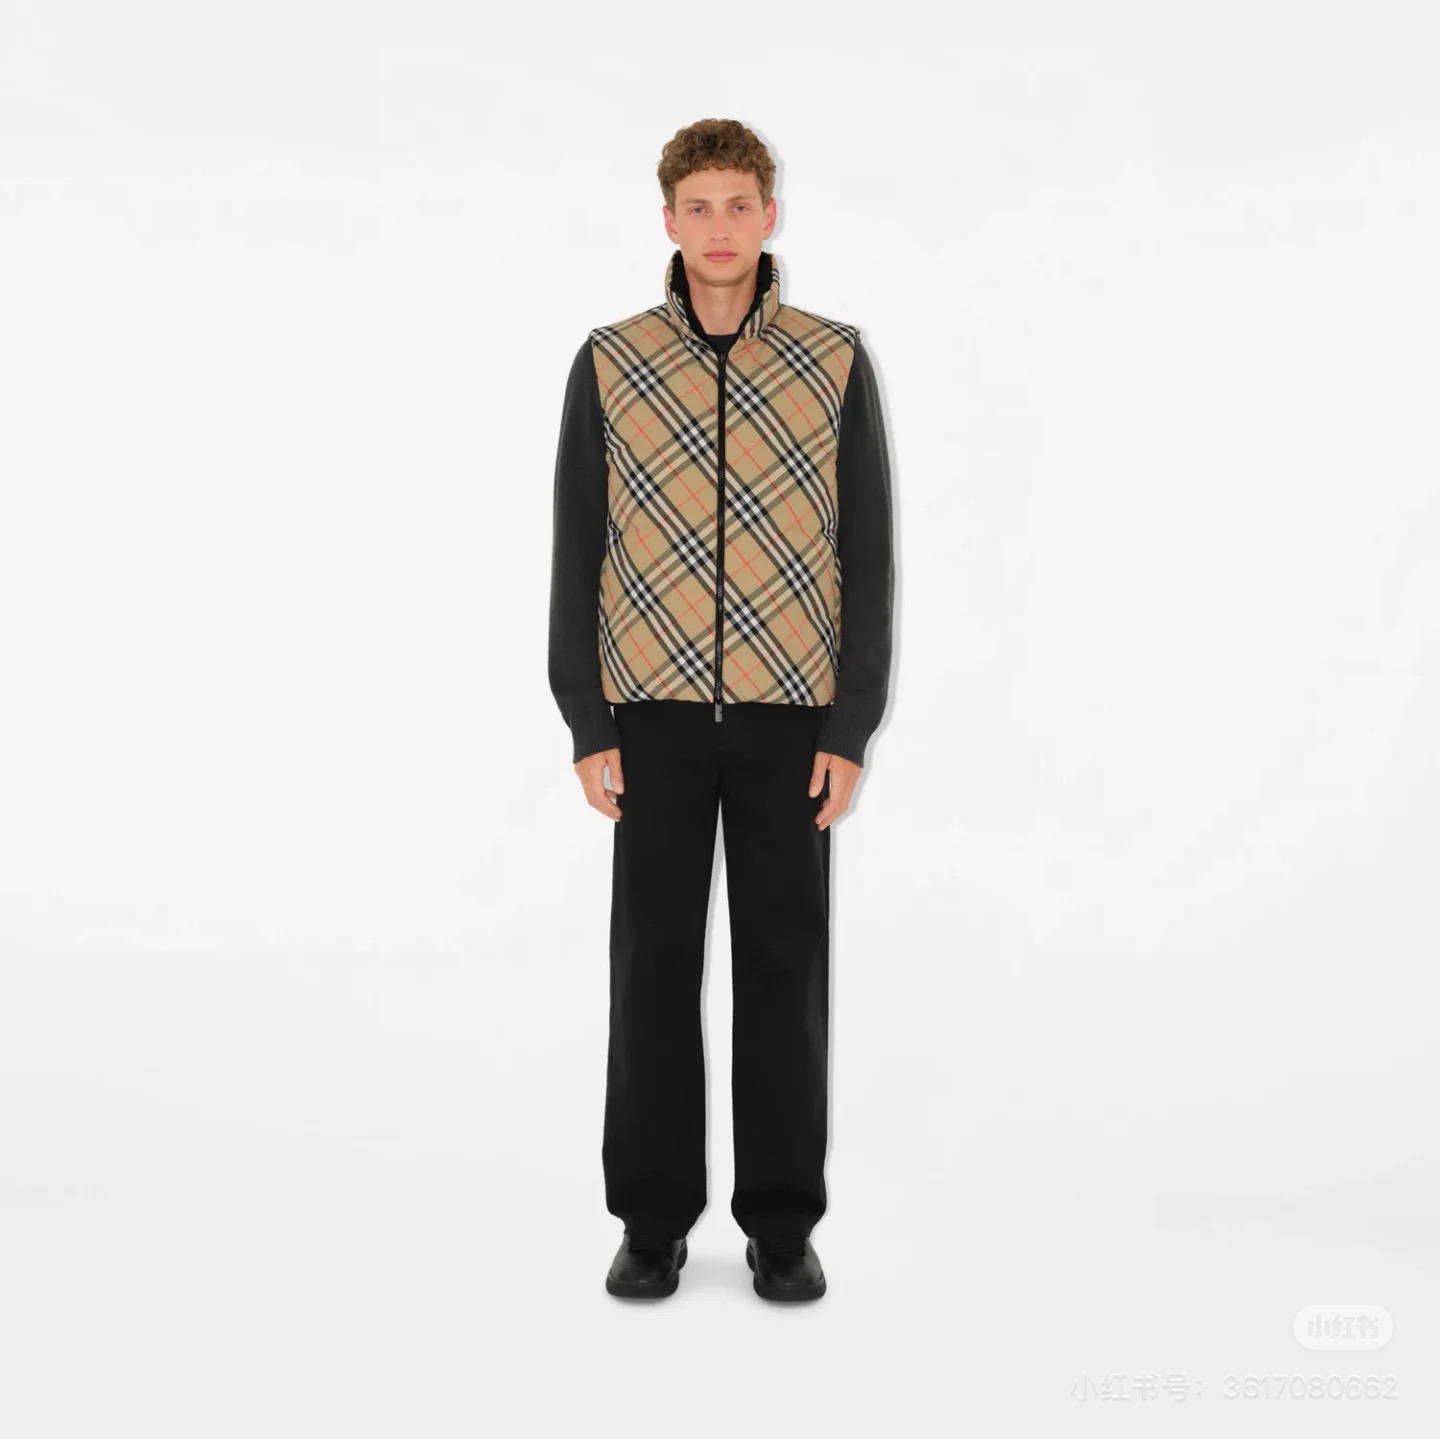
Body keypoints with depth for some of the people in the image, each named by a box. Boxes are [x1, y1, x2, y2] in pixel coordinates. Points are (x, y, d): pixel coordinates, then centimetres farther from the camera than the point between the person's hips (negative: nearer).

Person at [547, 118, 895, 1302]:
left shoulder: (836, 362, 1)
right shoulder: (609, 363, 3)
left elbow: (867, 558, 0)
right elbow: (578, 557, 2)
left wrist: (851, 727, -7)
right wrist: (587, 727, -4)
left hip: (790, 712, 0)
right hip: (655, 712, 1)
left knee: (784, 962, 3)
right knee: (655, 960, 3)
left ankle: (782, 1224, 16)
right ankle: (654, 1221, 16)